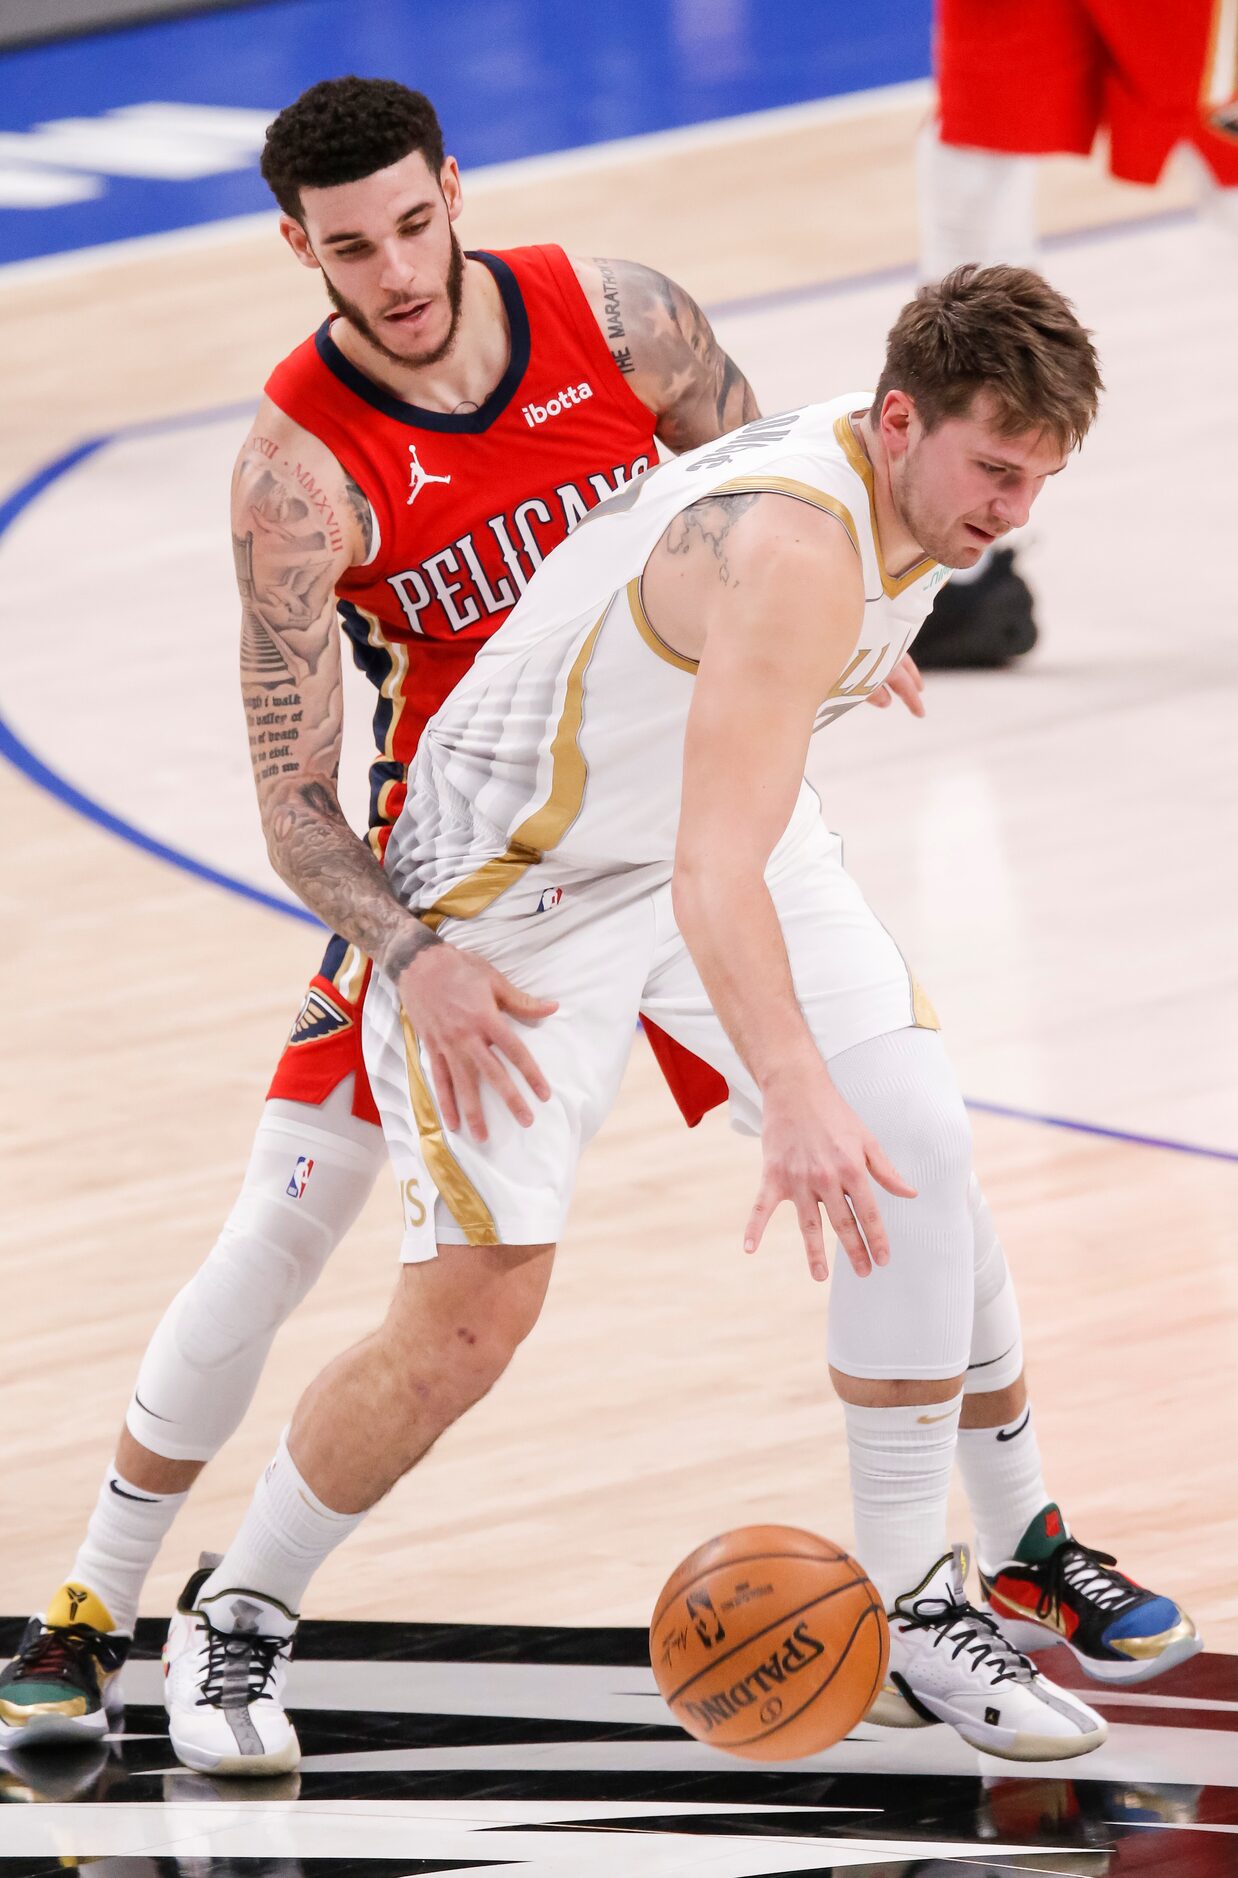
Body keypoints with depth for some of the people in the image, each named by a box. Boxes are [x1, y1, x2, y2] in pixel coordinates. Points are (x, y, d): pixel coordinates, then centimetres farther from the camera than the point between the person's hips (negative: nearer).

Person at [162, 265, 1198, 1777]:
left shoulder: (911, 487, -8)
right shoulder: (797, 547, -37)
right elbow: (713, 870, -46)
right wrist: (797, 1097, -57)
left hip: (725, 822, 8)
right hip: (516, 884, -8)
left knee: (920, 1150, -9)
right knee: (471, 1313, -10)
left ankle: (965, 1581, 4)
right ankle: (234, 1623, 12)